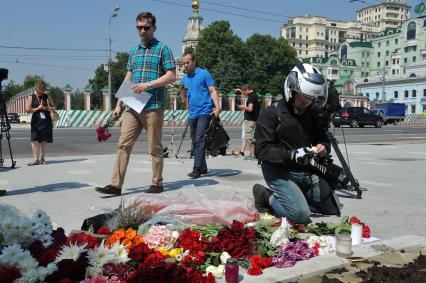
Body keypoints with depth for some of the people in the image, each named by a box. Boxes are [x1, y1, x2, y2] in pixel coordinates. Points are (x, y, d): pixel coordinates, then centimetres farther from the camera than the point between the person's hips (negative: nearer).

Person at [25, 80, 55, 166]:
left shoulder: (47, 97, 9)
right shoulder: (31, 97, 5)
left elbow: (54, 107, 13)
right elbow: (28, 110, -1)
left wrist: (49, 108, -8)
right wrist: (38, 108, -11)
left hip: (46, 121, 1)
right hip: (36, 122, -1)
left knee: (44, 140, 2)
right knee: (35, 140, -8)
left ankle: (42, 158, 11)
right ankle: (36, 159, -6)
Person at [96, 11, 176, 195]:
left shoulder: (162, 49, 2)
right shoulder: (133, 51, 18)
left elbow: (171, 76, -5)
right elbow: (128, 79, 20)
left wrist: (148, 85, -15)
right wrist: (119, 104, 14)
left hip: (154, 107, -5)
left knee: (155, 148, 3)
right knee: (123, 144, -1)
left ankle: (157, 184, 15)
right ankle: (116, 185, 1)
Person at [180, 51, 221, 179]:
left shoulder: (204, 74, -2)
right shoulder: (184, 78, 15)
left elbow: (213, 91, -6)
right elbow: (183, 97, 20)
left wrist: (217, 107, -19)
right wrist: (182, 91, -3)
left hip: (204, 112, -7)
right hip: (192, 113, 7)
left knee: (199, 141, -13)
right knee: (195, 141, 9)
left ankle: (197, 169, -15)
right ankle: (202, 168, 18)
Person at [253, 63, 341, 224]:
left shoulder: (311, 113, 5)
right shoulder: (271, 114, -13)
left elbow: (322, 138, 11)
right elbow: (262, 150, -19)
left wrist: (323, 147, -14)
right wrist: (291, 155, -33)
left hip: (305, 170, 7)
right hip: (279, 171, -7)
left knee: (334, 209, 11)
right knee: (301, 215, -24)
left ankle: (291, 197, 21)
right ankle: (268, 197, 2)